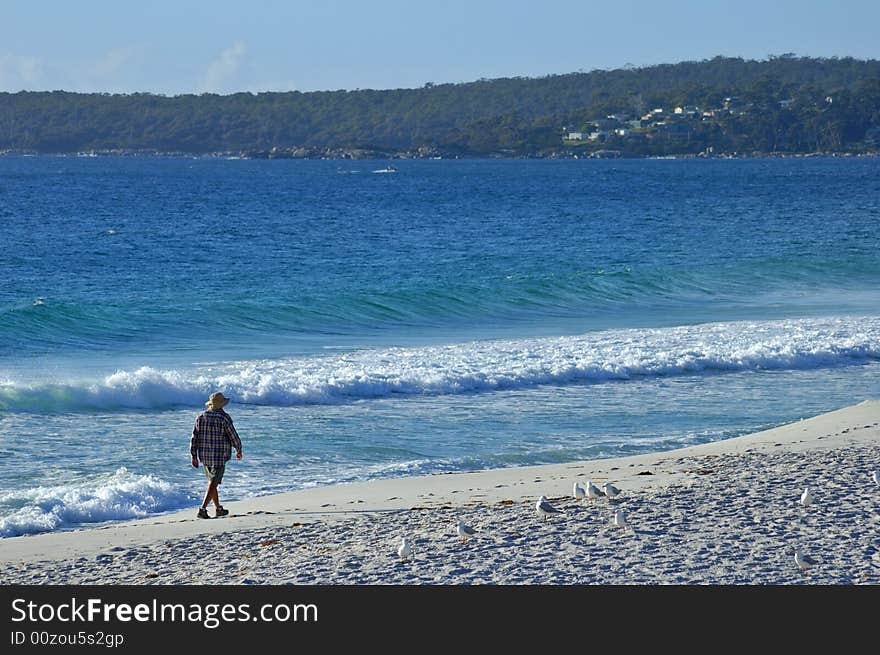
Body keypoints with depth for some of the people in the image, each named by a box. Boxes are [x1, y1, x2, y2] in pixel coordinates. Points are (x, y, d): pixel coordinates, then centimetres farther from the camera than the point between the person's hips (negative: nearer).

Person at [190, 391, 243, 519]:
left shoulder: (200, 417, 3)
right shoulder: (224, 418, -12)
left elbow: (194, 438, 3)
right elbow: (233, 436, -7)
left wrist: (194, 456, 7)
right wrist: (239, 450, 10)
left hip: (204, 455, 6)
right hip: (220, 456, -6)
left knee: (212, 481, 19)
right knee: (213, 483, -4)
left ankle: (219, 509, 28)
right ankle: (202, 510, -14)